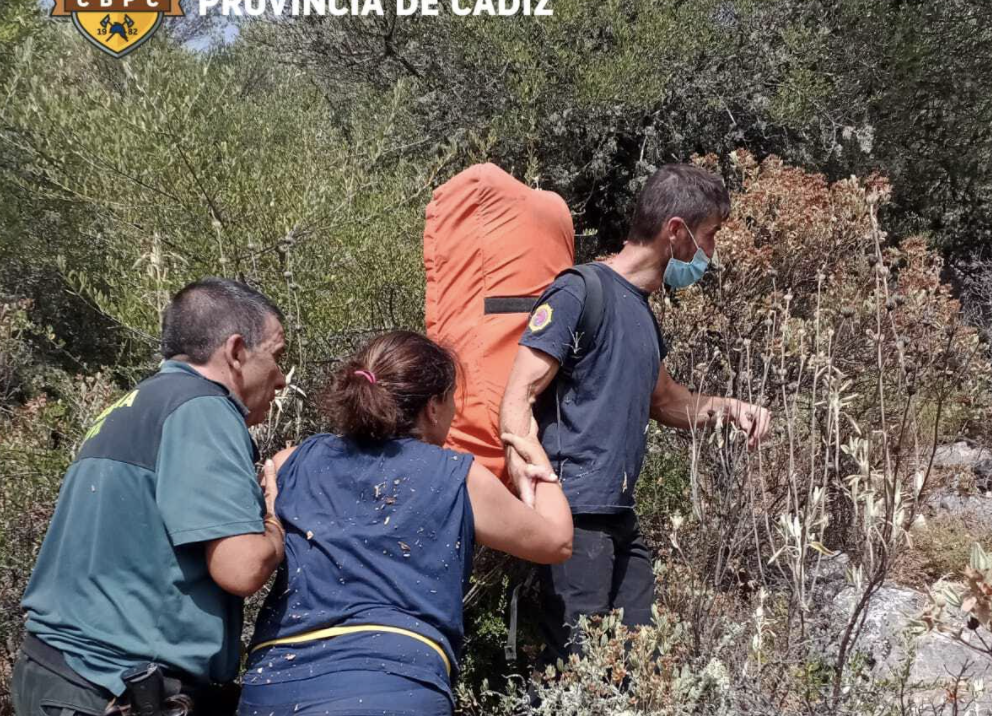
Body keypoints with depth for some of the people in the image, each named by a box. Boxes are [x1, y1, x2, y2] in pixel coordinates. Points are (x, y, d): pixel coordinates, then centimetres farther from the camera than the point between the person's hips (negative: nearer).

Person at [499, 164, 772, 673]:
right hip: (576, 515, -9)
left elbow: (663, 401, 33)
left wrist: (723, 407, 14)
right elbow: (517, 400, -15)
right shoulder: (580, 293, -9)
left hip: (622, 517, 9)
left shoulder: (642, 310, 18)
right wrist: (528, 481, -32)